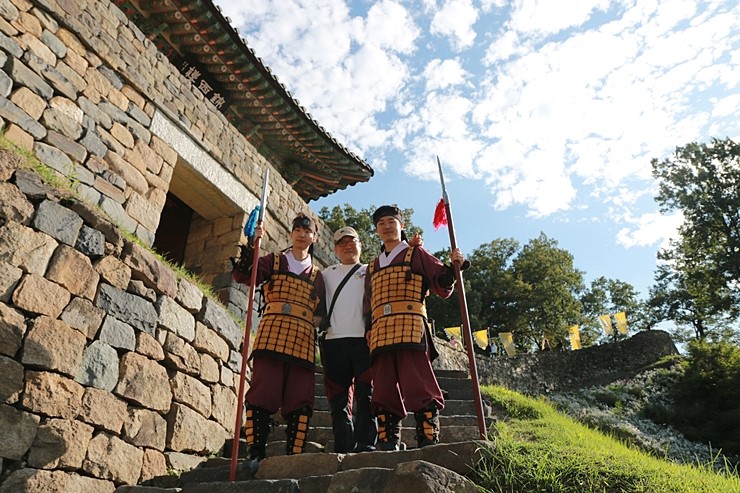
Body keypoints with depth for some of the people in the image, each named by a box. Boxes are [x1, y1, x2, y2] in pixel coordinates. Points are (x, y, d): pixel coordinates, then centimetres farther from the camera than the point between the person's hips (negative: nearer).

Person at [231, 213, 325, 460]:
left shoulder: (317, 276, 22)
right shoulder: (273, 261, 16)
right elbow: (242, 275, -1)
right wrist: (251, 244, -10)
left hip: (303, 343, 3)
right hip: (271, 337, -2)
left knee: (300, 402, -1)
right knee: (262, 395, -9)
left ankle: (293, 455, 4)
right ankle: (255, 454, -2)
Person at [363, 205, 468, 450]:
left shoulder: (416, 254, 16)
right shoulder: (373, 268, 28)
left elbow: (442, 286, 8)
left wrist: (454, 266, -11)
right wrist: (368, 335, 13)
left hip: (410, 329, -4)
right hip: (380, 334, 5)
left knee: (419, 388, -12)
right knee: (384, 392, 2)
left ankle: (429, 444, -10)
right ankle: (387, 447, 6)